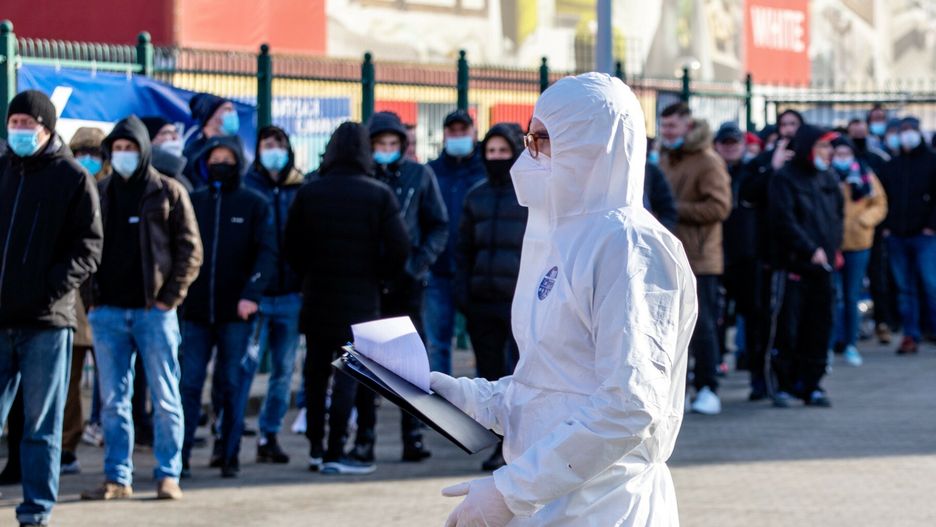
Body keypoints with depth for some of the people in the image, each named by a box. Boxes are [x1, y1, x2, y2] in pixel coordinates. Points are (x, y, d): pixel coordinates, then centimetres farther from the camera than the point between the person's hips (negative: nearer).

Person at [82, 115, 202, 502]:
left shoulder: (168, 192, 3)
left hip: (154, 310, -3)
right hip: (108, 311, 3)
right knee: (113, 400, 4)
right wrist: (90, 296, 1)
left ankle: (168, 476, 5)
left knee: (165, 398, 0)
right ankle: (117, 477, 8)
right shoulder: (99, 194, 11)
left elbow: (190, 249, 1)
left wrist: (171, 296, -7)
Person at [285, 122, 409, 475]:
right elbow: (399, 249, -10)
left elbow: (292, 247, 0)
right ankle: (334, 454, -4)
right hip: (360, 299, -3)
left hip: (316, 297, 3)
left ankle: (315, 449, 19)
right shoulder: (379, 195, -6)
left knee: (316, 374, 13)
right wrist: (378, 276, 7)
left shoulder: (309, 192, 0)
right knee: (348, 374, -1)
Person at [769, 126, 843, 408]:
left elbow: (837, 215, 21)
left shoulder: (828, 179, 13)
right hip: (794, 265, -6)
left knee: (818, 328, 7)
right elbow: (784, 221, -14)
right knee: (789, 329, -6)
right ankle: (784, 385, 2)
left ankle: (811, 385, 14)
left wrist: (832, 247, 6)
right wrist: (811, 249, -17)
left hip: (822, 266, 6)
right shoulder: (784, 179, -6)